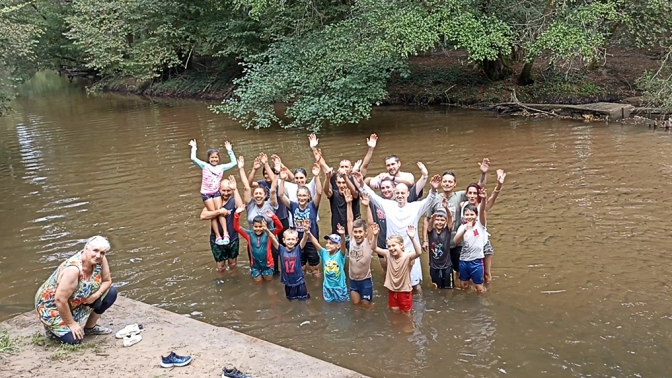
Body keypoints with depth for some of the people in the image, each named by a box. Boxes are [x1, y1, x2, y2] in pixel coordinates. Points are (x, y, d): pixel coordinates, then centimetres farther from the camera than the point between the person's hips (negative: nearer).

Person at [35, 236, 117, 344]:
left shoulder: (100, 260, -16)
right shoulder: (73, 269, -36)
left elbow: (107, 280, -1)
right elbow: (60, 300, -33)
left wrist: (97, 294, -20)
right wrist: (71, 323, -22)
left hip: (77, 301, 7)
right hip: (52, 306, -7)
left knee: (111, 292, -5)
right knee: (74, 339, -20)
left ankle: (90, 327, 11)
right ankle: (52, 327, 11)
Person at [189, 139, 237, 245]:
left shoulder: (221, 167, 5)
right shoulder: (205, 166, -3)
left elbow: (233, 162, 9)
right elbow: (193, 158, -12)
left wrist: (229, 150, 7)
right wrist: (194, 147, -4)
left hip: (216, 192, 2)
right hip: (206, 193, -2)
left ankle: (225, 234, -17)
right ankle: (218, 236, -6)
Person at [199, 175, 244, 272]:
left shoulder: (234, 200, -14)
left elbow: (240, 207, -37)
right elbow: (203, 216, -20)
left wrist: (235, 189, -36)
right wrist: (219, 211, -30)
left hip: (232, 239, 0)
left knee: (233, 264, 22)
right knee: (220, 267, 18)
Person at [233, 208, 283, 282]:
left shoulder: (268, 233, -12)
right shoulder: (249, 234, -7)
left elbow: (280, 228, -25)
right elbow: (236, 227, -10)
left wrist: (273, 217, -40)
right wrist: (237, 214, -25)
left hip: (267, 263, -1)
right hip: (255, 264, 1)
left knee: (268, 279, 18)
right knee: (258, 281, 16)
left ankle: (265, 272, 47)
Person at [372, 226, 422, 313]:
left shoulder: (407, 256, -22)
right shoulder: (388, 255, -7)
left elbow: (419, 253, -41)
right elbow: (375, 248, -9)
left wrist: (412, 238, -55)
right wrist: (375, 235, -24)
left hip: (404, 291, -4)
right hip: (392, 289, 4)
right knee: (395, 312, 21)